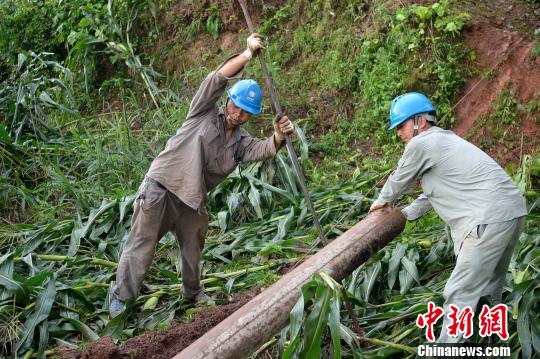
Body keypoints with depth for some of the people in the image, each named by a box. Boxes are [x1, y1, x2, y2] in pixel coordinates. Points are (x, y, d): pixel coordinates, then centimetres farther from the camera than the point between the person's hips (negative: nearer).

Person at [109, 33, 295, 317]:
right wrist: (247, 54, -28)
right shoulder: (205, 113, -4)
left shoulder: (241, 143, 7)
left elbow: (264, 150, -14)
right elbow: (217, 78, -18)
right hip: (160, 187, -6)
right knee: (141, 244, -4)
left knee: (193, 248, 19)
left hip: (191, 199, 6)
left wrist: (279, 137, -36)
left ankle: (193, 291, 42)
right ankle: (121, 297, 7)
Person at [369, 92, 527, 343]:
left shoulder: (421, 144, -6)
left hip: (491, 219, -10)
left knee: (459, 293, -7)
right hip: (513, 211, 10)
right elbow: (432, 192, 34)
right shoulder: (444, 140, 23)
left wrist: (382, 201, 29)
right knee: (489, 286, 23)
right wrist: (406, 214, 43)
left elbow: (399, 180, 10)